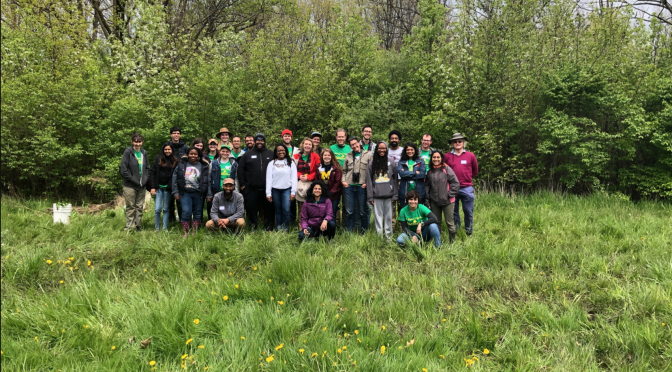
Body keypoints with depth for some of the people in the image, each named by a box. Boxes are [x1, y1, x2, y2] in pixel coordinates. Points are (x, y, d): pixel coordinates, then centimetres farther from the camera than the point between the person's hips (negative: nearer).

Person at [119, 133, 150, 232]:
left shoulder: (144, 153, 9)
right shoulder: (128, 152, -8)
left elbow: (147, 168, 17)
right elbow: (122, 168, -12)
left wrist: (145, 179, 3)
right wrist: (131, 179, -13)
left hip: (141, 186, 5)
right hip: (130, 186, -5)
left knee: (140, 207, 11)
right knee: (130, 207, 1)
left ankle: (138, 225, 22)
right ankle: (129, 227, 10)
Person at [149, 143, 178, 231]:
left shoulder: (175, 160, 3)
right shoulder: (158, 159, 2)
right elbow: (152, 172, 1)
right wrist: (153, 187, -6)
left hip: (168, 188, 0)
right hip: (158, 187, 0)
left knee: (166, 209, 8)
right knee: (157, 209, -3)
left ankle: (165, 228, 16)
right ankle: (157, 228, 10)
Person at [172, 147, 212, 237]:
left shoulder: (203, 166, 5)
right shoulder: (181, 164, 5)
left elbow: (208, 181, 4)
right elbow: (175, 178, 7)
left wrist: (209, 195, 1)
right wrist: (175, 192, 2)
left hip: (198, 193, 1)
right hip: (185, 193, -1)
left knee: (197, 213, 6)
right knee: (186, 212, -10)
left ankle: (195, 232, 17)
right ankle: (186, 233, 2)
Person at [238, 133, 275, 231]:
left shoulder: (271, 154, 9)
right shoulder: (247, 155, 9)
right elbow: (240, 170, 7)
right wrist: (242, 184, 0)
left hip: (267, 189, 0)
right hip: (251, 189, 0)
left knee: (269, 210, 5)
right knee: (251, 210, 5)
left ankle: (269, 228, 16)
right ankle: (252, 229, 16)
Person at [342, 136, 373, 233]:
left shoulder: (368, 155, 3)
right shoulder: (348, 156, 13)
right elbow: (344, 170, 19)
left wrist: (367, 183, -8)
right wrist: (343, 181, 4)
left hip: (362, 187, -2)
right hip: (349, 186, 2)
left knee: (363, 211, 4)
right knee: (349, 211, 4)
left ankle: (364, 232, 16)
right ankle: (348, 232, 14)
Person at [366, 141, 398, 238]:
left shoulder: (391, 164, 7)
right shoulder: (372, 164, 7)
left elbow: (395, 180, 6)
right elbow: (369, 181, 5)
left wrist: (395, 195, 0)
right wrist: (370, 197, -1)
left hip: (388, 196, 0)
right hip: (376, 196, 0)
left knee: (388, 216, 4)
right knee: (378, 216, 2)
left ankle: (389, 236, 12)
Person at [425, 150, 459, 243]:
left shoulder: (447, 169, -4)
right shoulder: (430, 171, 9)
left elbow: (456, 183, -5)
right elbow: (426, 186, 13)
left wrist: (450, 194, -9)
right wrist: (427, 200, 9)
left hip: (447, 201, -4)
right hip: (434, 202, 4)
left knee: (449, 223, 0)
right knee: (436, 223, 12)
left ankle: (452, 242, 10)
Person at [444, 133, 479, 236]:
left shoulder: (470, 156, 2)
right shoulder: (447, 156, 2)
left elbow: (475, 171, 15)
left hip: (467, 188, 0)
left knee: (468, 211, 5)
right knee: (453, 212, 9)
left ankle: (469, 232, 18)